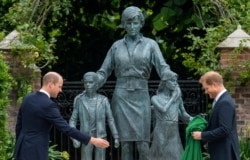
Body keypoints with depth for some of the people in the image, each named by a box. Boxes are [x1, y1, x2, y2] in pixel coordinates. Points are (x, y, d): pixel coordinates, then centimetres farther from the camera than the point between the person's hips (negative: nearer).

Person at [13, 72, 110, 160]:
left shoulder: (28, 99, 8)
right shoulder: (48, 105, -19)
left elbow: (19, 125, 15)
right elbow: (65, 128, -21)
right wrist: (92, 140, -19)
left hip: (23, 150, 9)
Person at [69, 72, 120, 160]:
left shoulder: (103, 100, -4)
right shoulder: (79, 99, -6)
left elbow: (110, 119, 2)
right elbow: (73, 120, -2)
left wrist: (116, 137, -1)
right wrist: (74, 138, -13)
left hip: (101, 138, 1)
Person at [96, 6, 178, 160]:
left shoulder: (150, 44, 6)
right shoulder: (117, 46, 11)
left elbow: (162, 66, -5)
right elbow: (104, 71, 11)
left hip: (141, 96, -1)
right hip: (121, 96, 1)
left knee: (142, 144, -6)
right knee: (126, 143, 0)